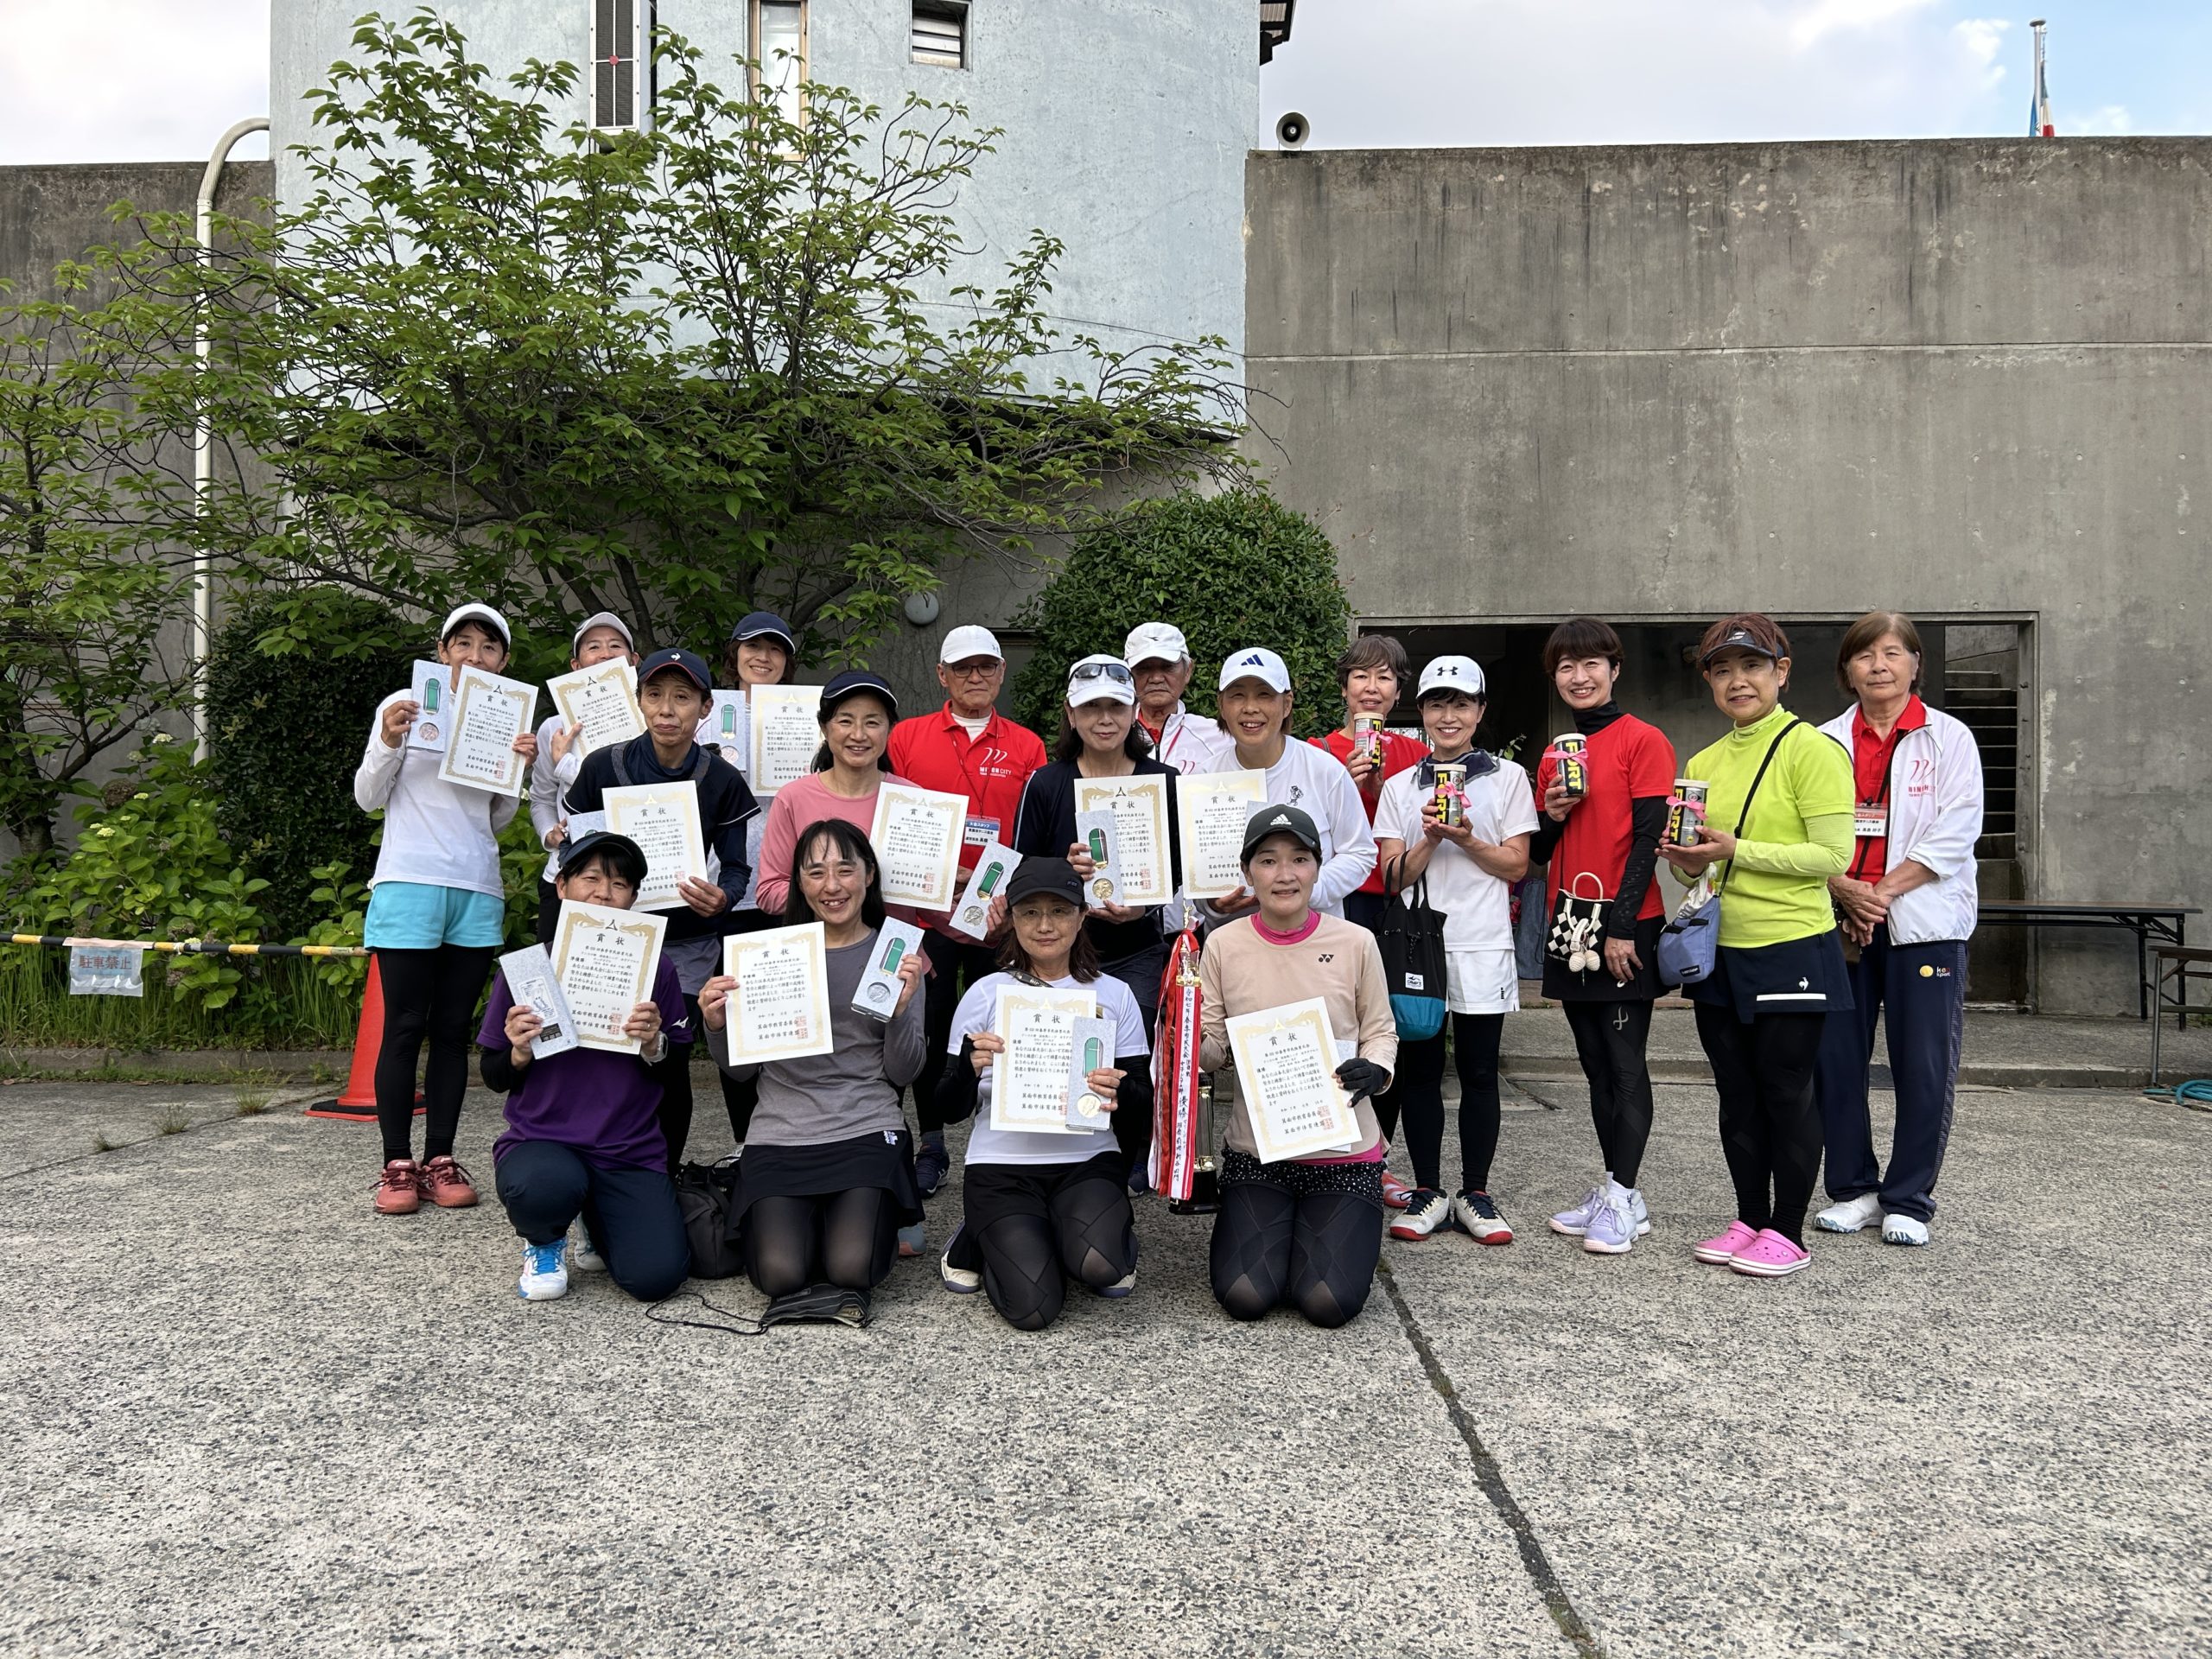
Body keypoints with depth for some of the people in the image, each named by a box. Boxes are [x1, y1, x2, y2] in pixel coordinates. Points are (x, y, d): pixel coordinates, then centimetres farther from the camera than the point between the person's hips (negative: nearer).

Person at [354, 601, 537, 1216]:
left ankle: (440, 1160, 10)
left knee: (453, 1030, 5)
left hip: (478, 890, 4)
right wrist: (389, 741, -12)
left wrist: (520, 768, 1)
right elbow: (368, 798, 4)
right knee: (405, 1028, -4)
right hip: (410, 883, -3)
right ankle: (397, 1165, 2)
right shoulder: (406, 705, 4)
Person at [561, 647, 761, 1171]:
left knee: (669, 1065, -1)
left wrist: (720, 898, -22)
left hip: (686, 945, 0)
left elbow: (736, 867, -1)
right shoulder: (603, 767, -5)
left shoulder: (722, 781, -5)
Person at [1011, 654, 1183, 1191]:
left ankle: (1131, 1160, 10)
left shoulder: (1163, 782, 5)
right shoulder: (1045, 784, 3)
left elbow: (1179, 873, 9)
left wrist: (1143, 907, -11)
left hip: (1138, 951, 0)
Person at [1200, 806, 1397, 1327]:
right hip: (1255, 1151, 1)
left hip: (1342, 1150, -1)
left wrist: (1375, 1068, -15)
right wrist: (1191, 1042, -20)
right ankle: (1274, 1229, 22)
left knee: (1330, 1302, -11)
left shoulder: (1355, 943, -6)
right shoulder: (1223, 944, -4)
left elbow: (1380, 1030, 6)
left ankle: (1344, 1229, 23)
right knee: (1244, 1297, -12)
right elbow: (1213, 1050, 2)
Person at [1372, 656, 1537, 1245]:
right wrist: (1429, 839, -14)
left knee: (1478, 1073, 3)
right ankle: (1427, 1193, 14)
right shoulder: (1400, 787, 9)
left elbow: (1517, 865, 2)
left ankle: (1476, 1195, 14)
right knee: (1419, 1070, 3)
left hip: (1481, 947, -1)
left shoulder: (1507, 778, 6)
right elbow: (1392, 876, 3)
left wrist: (1466, 839, -13)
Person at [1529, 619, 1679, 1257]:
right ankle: (1614, 1190, 18)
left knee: (1625, 1063, -3)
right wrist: (1551, 816, -5)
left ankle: (1623, 1198, 2)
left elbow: (1649, 838, -11)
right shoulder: (1555, 756, 14)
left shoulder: (1643, 741, -6)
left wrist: (1622, 927, -16)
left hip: (1625, 927, -7)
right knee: (1596, 1064, 10)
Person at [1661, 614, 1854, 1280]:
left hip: (1791, 951, -6)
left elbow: (1834, 856, -16)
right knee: (1737, 1094, 13)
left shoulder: (1811, 750, -9)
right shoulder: (1703, 764, 11)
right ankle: (1750, 1219, 26)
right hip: (1718, 951, 7)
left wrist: (1735, 851, -21)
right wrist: (1689, 863, -5)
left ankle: (1787, 1233, 15)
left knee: (1786, 1093, 3)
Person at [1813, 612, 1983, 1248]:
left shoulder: (1949, 739, 3)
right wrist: (1845, 891, -12)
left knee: (1924, 1067, -1)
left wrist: (1882, 892, -13)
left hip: (1922, 922, -2)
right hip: (1838, 921, 3)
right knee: (1833, 1059, 4)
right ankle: (1853, 1189, 19)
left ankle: (1908, 1201, 13)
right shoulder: (1825, 742, 10)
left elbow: (1953, 835, -6)